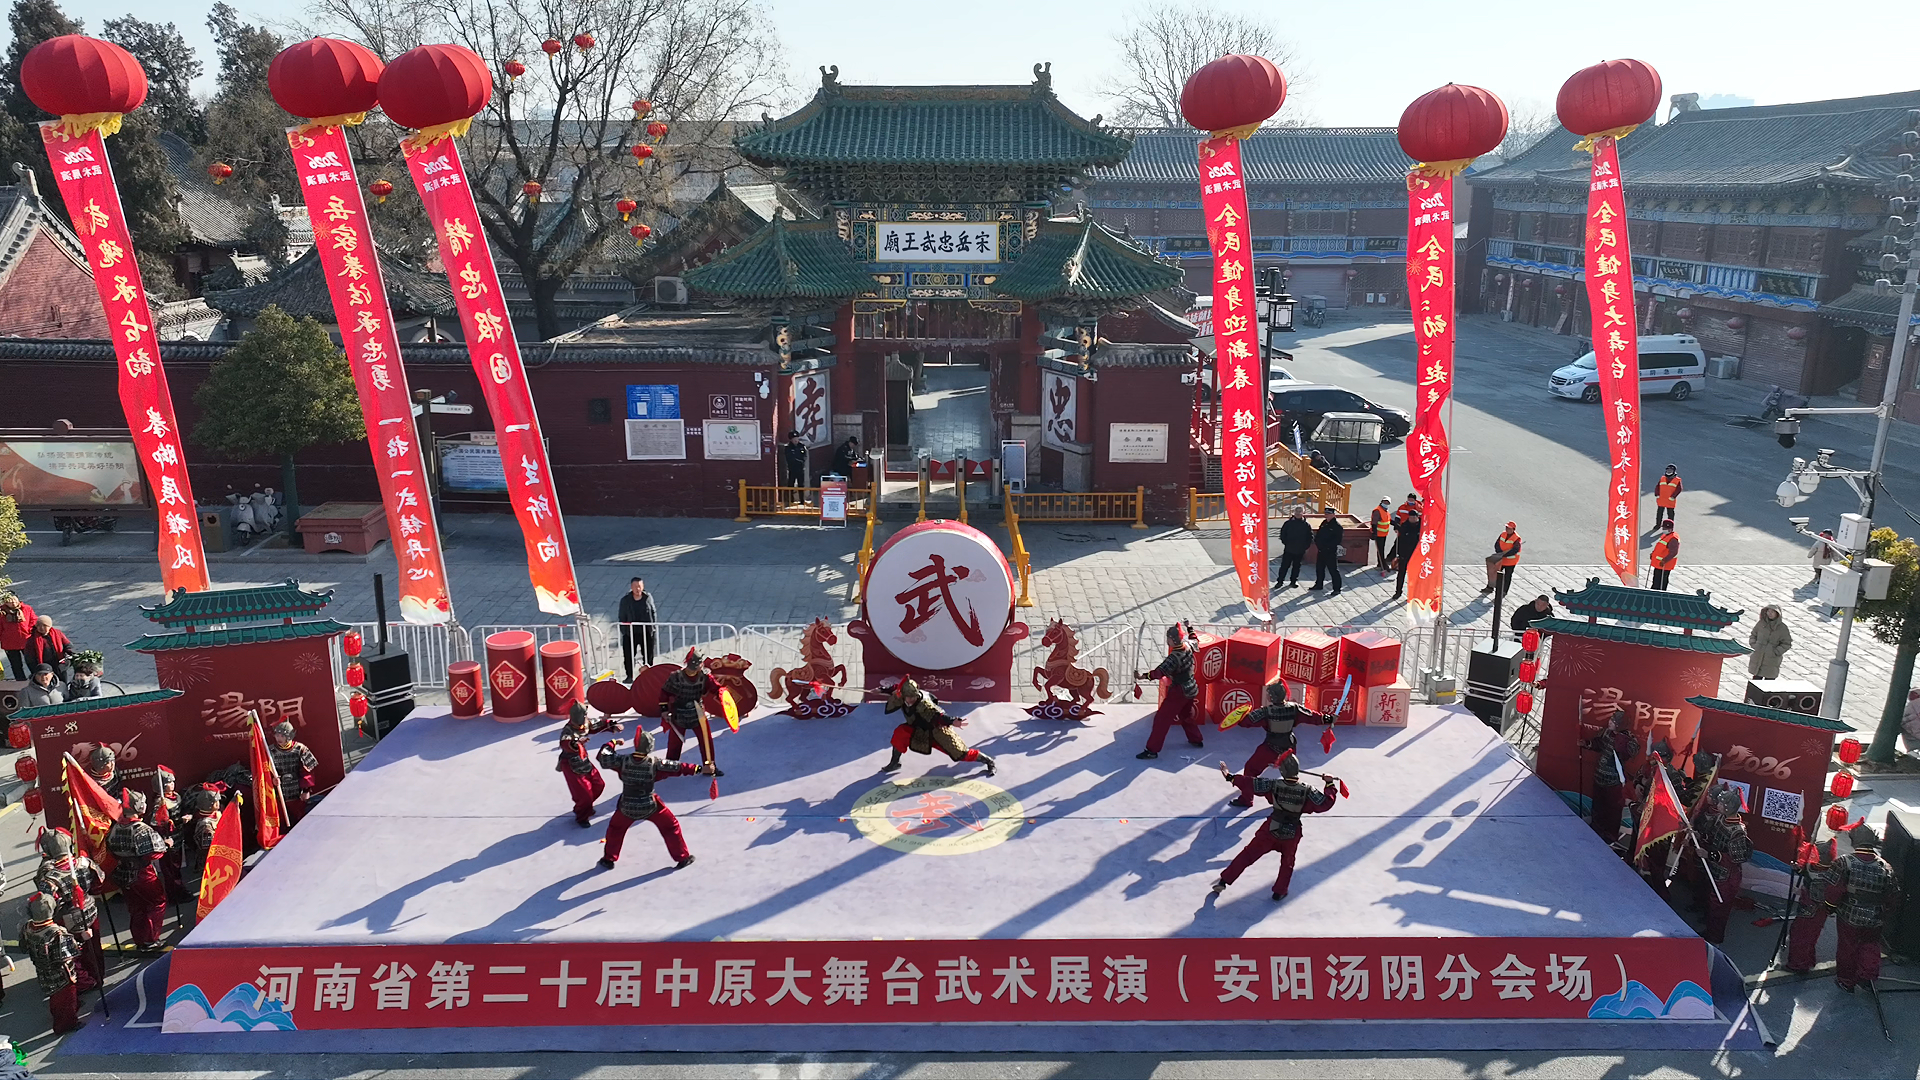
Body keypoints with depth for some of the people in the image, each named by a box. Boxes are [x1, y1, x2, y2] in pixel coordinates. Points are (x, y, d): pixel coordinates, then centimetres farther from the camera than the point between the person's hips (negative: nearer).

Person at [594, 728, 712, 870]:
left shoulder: (623, 760, -15)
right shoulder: (655, 763, -19)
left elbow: (603, 757, -1)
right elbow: (678, 768, -15)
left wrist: (612, 743, 16)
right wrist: (701, 768, -10)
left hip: (627, 806, 2)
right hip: (649, 806, -2)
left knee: (615, 828, 30)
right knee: (671, 827, 17)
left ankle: (608, 859, 36)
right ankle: (682, 857, 22)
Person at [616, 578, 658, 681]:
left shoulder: (648, 597, -6)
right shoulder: (625, 600, -9)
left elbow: (653, 612, 5)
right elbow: (622, 618, -2)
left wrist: (654, 627, 2)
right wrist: (623, 631, -5)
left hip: (647, 632, 1)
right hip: (630, 632, -1)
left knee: (648, 655, 12)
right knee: (628, 655, 5)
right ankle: (629, 676, 24)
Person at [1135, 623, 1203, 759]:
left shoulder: (1175, 657, -28)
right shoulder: (1189, 646, -4)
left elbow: (1160, 672, -40)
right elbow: (1194, 639, 21)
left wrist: (1143, 676, -46)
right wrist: (1189, 629, 36)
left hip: (1179, 692, -9)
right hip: (1191, 689, 9)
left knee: (1162, 719, -5)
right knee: (1186, 715, 30)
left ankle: (1152, 750, -5)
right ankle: (1195, 740, 44)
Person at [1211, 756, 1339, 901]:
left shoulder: (1273, 785, -16)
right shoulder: (1307, 791, -15)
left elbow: (1249, 785, -13)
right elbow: (1326, 803, -9)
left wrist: (1230, 777, -2)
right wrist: (1330, 784, 4)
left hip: (1270, 830, 0)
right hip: (1292, 834, 0)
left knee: (1248, 855, 9)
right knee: (1287, 862, 27)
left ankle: (1224, 881, 10)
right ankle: (1279, 892, 32)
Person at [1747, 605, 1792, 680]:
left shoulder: (1782, 628, -6)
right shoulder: (1761, 623, 1)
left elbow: (1787, 644, -2)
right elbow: (1753, 635, 14)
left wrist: (1776, 652, -12)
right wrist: (1753, 645, -1)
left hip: (1771, 661, -2)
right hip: (1757, 659, 3)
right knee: (1756, 679, 10)